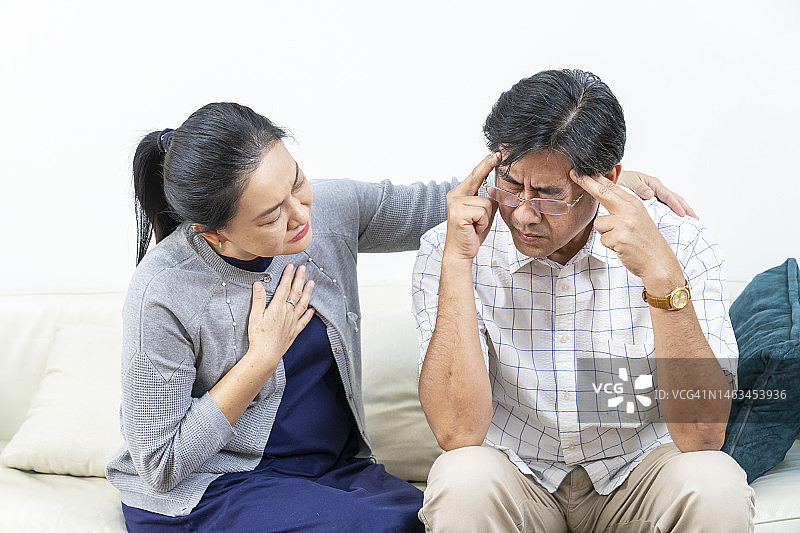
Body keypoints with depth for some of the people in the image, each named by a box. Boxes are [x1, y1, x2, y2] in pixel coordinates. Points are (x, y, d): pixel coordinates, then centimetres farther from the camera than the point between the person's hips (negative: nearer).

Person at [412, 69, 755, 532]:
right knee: (463, 481, -33)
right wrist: (458, 262, -28)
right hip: (516, 476, -1)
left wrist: (663, 276, -33)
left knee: (714, 484, -30)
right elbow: (459, 433, -23)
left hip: (637, 474, 1)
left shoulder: (681, 245, -14)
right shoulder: (445, 251, -13)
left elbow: (702, 437, -23)